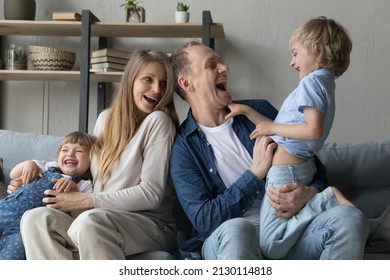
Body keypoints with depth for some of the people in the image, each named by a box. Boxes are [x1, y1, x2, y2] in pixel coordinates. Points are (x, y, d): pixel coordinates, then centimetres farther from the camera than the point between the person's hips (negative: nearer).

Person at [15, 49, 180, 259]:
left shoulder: (158, 122, -7)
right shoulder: (106, 119, 12)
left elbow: (151, 194, -13)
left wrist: (86, 201, -13)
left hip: (152, 227, -5)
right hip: (98, 225, 6)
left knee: (90, 221, -36)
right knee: (36, 218, -19)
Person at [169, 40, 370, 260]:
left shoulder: (259, 110, 14)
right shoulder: (182, 147, 3)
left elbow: (315, 167, 16)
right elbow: (203, 220, -7)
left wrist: (308, 193, -8)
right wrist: (256, 173, -11)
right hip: (226, 242, -4)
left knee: (349, 218, -26)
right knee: (235, 229, -40)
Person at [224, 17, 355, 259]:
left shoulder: (311, 81, -11)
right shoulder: (324, 83, 17)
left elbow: (314, 130, -25)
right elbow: (281, 128, 18)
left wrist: (272, 127, -13)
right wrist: (247, 111, 16)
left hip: (285, 171, -10)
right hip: (303, 167, 10)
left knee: (271, 249, -10)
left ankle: (328, 199, -10)